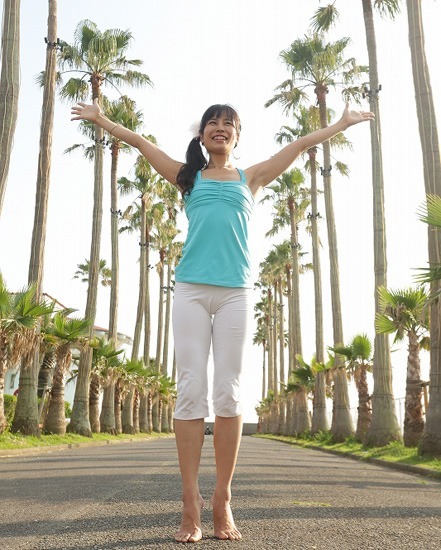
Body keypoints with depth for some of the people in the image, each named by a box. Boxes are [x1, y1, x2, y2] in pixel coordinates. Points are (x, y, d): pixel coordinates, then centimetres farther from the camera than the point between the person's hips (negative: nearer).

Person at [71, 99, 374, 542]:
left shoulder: (250, 178, 19)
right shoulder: (189, 177, 19)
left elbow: (300, 145, 24)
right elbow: (141, 143, 26)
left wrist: (342, 123, 31)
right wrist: (101, 120, 32)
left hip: (235, 293, 0)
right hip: (191, 290, 0)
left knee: (229, 394, -3)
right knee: (190, 392, -6)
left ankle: (222, 503, 5)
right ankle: (190, 506, -1)